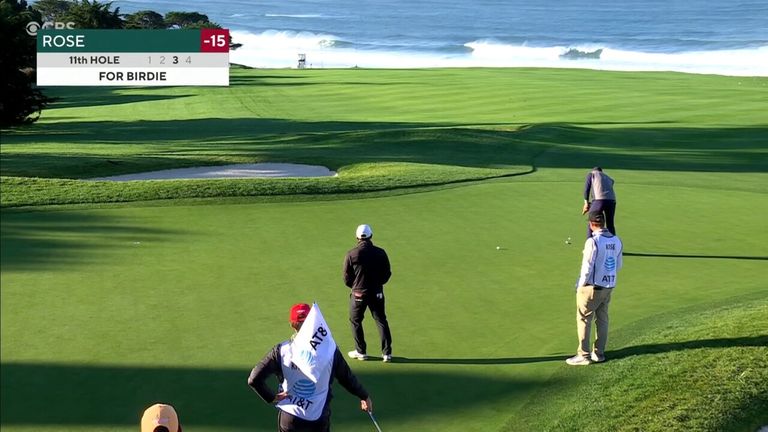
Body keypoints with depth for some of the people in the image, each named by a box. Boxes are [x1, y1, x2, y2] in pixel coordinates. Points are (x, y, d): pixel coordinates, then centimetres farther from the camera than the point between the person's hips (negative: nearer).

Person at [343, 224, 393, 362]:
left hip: (359, 294, -2)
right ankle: (387, 353, 10)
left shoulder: (351, 255, -12)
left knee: (355, 321, 16)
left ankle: (361, 352, 20)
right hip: (377, 293, 2)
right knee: (381, 321, 13)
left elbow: (347, 279, -5)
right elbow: (386, 274, 3)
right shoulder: (380, 253, -6)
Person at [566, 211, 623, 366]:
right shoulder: (616, 241, 1)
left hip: (592, 287, -7)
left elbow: (587, 267, -18)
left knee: (584, 320, 4)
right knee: (602, 319, 15)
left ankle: (583, 355, 7)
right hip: (609, 286, 7)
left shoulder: (593, 242, -21)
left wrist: (580, 286, -5)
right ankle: (599, 353, 22)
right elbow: (618, 265, 10)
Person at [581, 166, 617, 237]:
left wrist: (586, 203, 4)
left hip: (599, 200, -4)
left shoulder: (591, 174, 21)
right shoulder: (609, 179, 34)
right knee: (610, 225, 18)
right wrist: (591, 204, 25)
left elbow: (587, 188, 6)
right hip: (612, 200, 5)